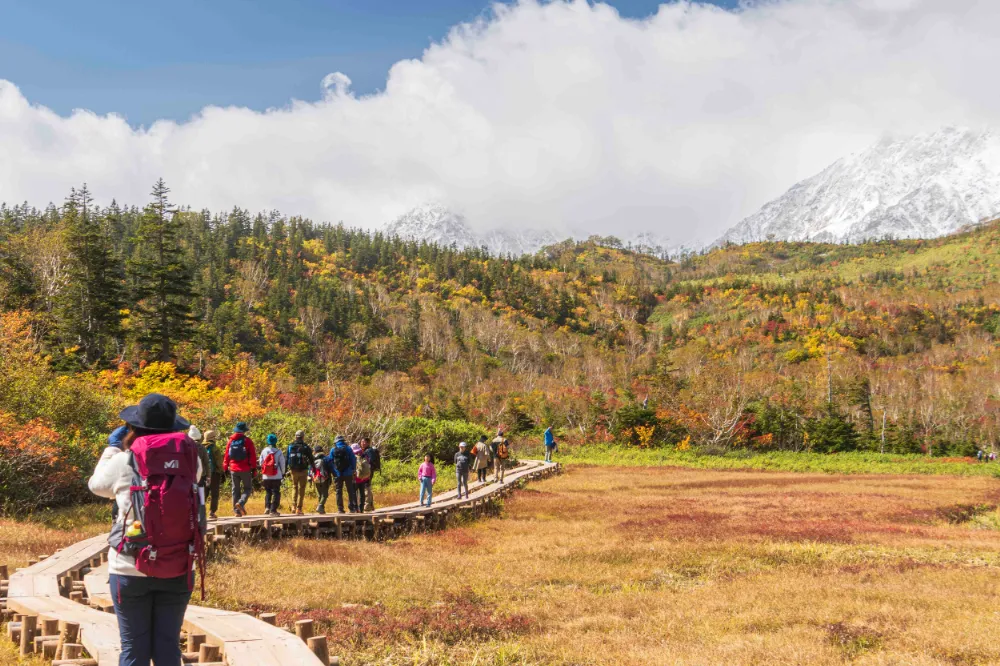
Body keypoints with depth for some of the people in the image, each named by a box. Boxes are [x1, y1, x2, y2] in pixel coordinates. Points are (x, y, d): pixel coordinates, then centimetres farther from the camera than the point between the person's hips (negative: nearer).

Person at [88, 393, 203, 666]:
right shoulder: (190, 459, -5)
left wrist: (113, 447, 23)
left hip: (130, 568, -2)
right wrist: (179, 437, 18)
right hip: (178, 570, 2)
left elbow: (97, 485, 12)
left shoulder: (123, 462, -9)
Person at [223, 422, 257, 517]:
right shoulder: (247, 441, -5)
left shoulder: (230, 441, 7)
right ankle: (241, 503, -18)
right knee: (247, 488, 7)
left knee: (235, 490, 10)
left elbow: (226, 455, 8)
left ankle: (237, 510, 8)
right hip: (245, 469, -4)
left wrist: (225, 468, 14)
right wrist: (254, 468, -2)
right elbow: (253, 455, -7)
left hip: (233, 469, 4)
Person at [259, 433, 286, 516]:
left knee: (268, 492, 17)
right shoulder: (278, 452, -6)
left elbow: (260, 463, 6)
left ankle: (267, 507, 0)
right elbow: (282, 463, -2)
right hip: (276, 476, -3)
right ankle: (273, 510, -3)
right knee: (276, 492, 3)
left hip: (266, 476, 3)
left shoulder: (264, 451, 1)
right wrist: (283, 473, 13)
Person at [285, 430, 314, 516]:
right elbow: (311, 459, -2)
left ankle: (293, 506, 7)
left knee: (294, 487, 20)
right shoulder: (306, 447, -4)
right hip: (303, 470, -2)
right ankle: (299, 509, 1)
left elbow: (286, 459, 4)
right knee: (301, 489, 4)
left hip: (293, 470, 2)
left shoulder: (290, 446, 3)